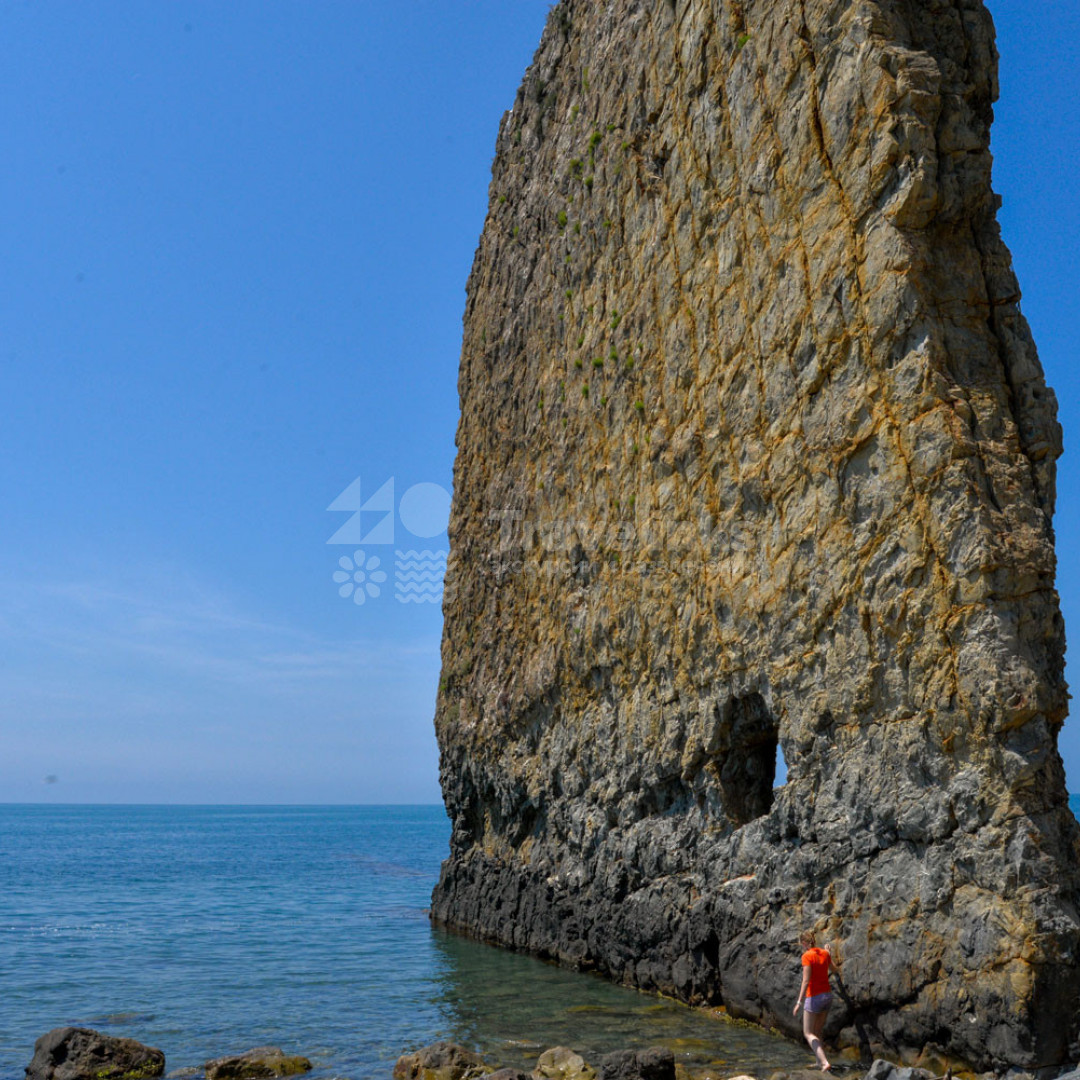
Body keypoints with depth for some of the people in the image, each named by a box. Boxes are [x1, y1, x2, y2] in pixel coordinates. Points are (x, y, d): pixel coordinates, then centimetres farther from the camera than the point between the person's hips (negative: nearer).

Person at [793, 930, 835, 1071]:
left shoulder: (807, 956, -16)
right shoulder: (825, 953, 3)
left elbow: (806, 981, -22)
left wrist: (799, 1002, -20)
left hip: (814, 997, -7)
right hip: (827, 995, 7)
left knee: (808, 1033, 3)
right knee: (817, 1032, 19)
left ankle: (825, 1063, -14)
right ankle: (819, 1062, 19)